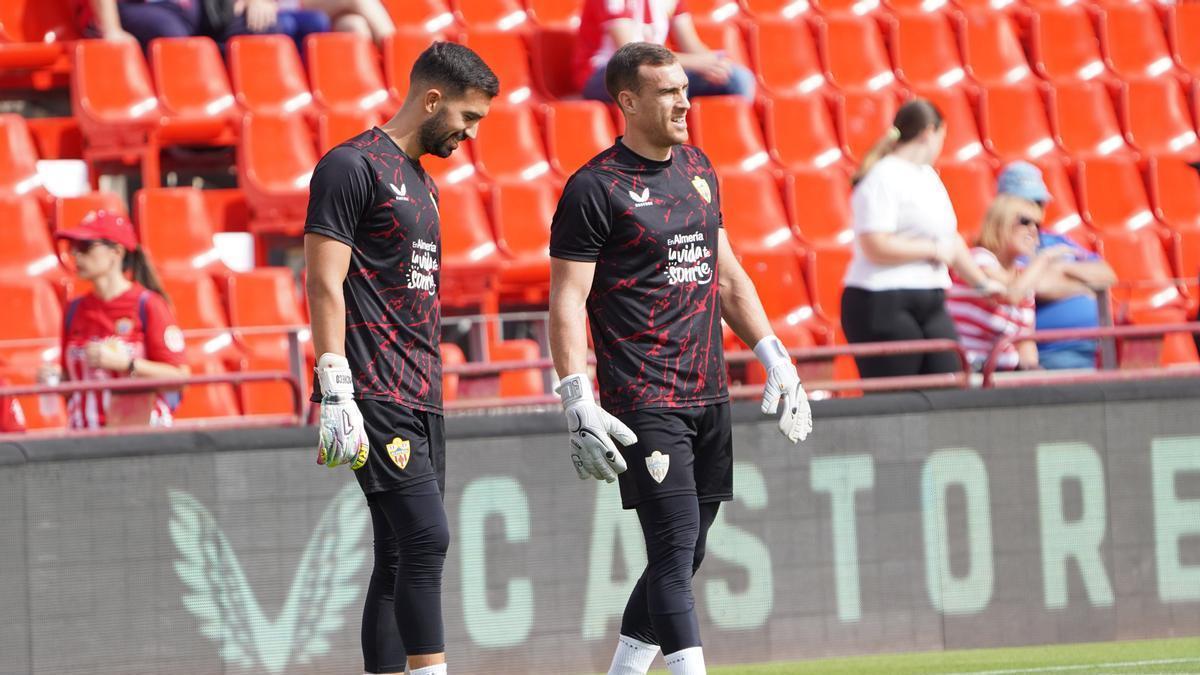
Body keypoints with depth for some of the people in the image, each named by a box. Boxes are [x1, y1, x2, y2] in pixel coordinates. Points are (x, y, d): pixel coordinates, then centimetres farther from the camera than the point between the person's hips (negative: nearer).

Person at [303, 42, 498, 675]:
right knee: (425, 536, -17)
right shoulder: (352, 166, -7)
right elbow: (325, 283, -13)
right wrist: (336, 396, -20)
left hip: (420, 399, 9)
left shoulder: (421, 182, 21)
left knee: (402, 556, 7)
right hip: (374, 399, -9)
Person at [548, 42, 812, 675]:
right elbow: (567, 300, -11)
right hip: (644, 402, -7)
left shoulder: (698, 169, 15)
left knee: (683, 556, 10)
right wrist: (578, 400, -20)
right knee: (675, 547, -14)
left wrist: (773, 356, 17)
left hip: (707, 397, 7)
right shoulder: (594, 188, -8)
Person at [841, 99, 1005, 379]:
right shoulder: (883, 179, -11)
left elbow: (949, 240, 28)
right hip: (884, 306, -9)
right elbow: (876, 246, -21)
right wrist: (933, 249, -11)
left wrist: (982, 283, 33)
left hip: (929, 304, 9)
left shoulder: (927, 177, 17)